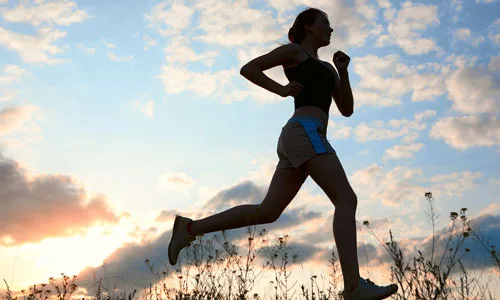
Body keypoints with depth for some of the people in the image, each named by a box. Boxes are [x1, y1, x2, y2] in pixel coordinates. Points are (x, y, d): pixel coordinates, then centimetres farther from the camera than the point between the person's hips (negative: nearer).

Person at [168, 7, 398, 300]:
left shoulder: (326, 68, 35)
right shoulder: (293, 50, 13)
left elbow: (347, 110, 26)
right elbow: (247, 69, 7)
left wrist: (344, 70, 15)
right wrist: (282, 89, -4)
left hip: (298, 145, 9)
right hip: (304, 134, -9)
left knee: (267, 212, 3)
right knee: (347, 200, -15)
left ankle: (190, 228, 5)